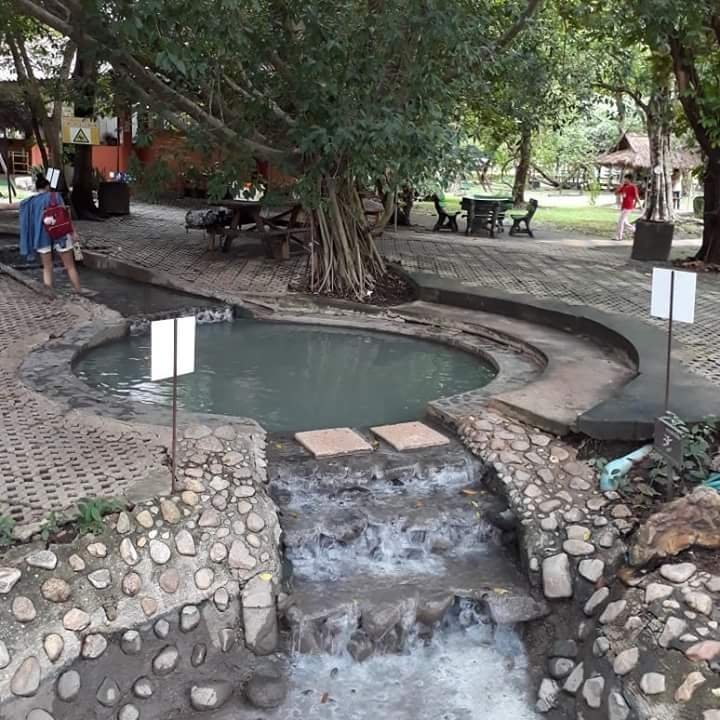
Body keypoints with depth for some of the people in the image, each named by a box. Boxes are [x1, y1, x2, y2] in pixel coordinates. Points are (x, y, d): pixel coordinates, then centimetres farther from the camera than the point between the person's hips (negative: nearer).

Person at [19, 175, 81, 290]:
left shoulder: (29, 202, 8)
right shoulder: (55, 196, -3)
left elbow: (28, 221, 11)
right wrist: (73, 232, -8)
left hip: (42, 236, 3)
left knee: (47, 268, 12)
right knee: (70, 266, 5)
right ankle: (79, 293, 8)